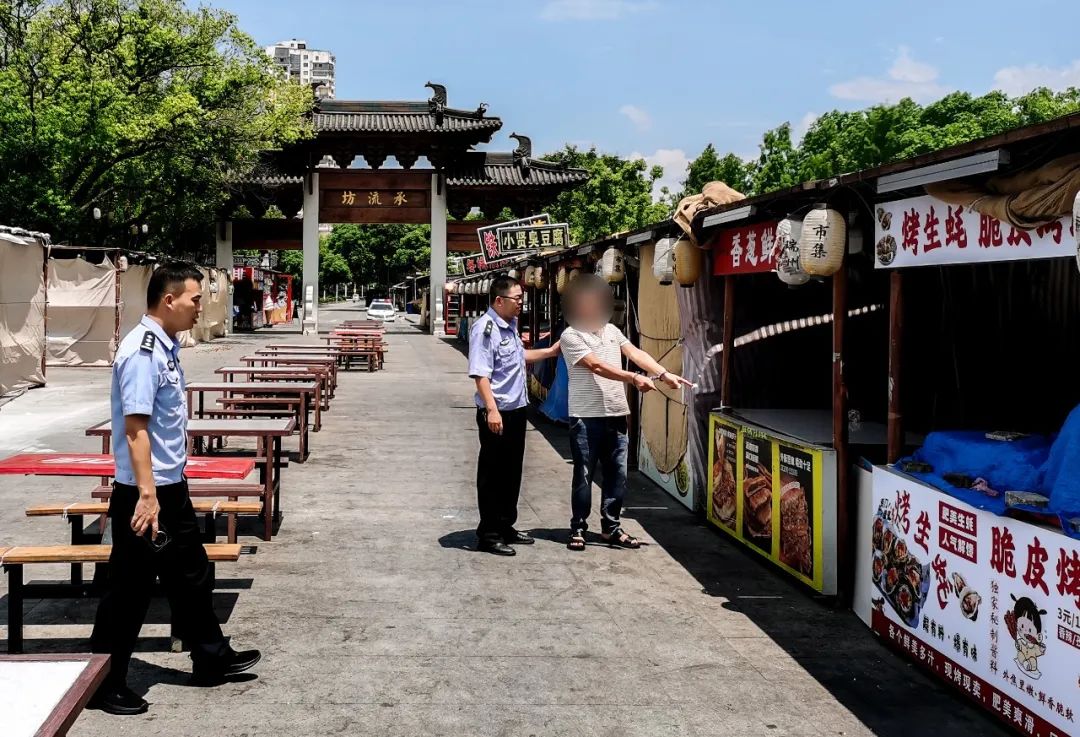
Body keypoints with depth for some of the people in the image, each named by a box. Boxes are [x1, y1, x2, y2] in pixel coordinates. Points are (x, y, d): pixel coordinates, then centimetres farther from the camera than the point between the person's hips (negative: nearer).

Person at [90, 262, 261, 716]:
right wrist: (146, 495, -28)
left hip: (171, 487, 10)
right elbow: (135, 427, -25)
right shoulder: (141, 352, -20)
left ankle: (211, 659, 34)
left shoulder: (165, 346, 9)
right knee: (130, 589, 1)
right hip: (144, 494, -10)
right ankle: (103, 683, 14)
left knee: (191, 575, 20)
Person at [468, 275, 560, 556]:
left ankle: (506, 527, 29)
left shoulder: (510, 326, 12)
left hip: (517, 409, 9)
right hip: (497, 414, -9)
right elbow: (480, 374, -23)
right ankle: (489, 535, 9)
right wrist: (492, 410, -30)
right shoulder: (485, 329, -17)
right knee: (492, 475, 0)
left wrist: (551, 352, 29)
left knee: (512, 472, 17)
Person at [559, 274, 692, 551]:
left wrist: (664, 374, -12)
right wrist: (634, 378, -25)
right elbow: (597, 366, -17)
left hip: (616, 414, 6)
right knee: (583, 475, 1)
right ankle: (578, 529, 12)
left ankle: (611, 527, 19)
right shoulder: (571, 336, -7)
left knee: (616, 474, 9)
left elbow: (635, 353, 3)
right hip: (586, 416, -6)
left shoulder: (611, 330, 14)